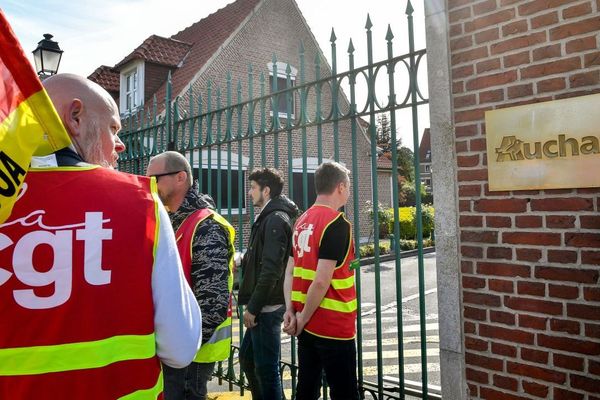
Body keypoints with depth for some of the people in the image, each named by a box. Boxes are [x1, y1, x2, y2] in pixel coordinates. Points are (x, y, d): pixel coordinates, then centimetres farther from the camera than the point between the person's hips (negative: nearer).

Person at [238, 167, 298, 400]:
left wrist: (253, 307, -19)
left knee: (266, 367, 2)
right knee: (247, 357, 22)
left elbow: (271, 270, -22)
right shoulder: (269, 217, 15)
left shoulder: (275, 219, -16)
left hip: (267, 306, -10)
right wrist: (243, 260, 8)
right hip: (263, 305, 10)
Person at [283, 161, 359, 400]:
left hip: (307, 324, 8)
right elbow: (321, 282, -21)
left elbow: (290, 272, 5)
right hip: (333, 326, -7)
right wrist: (303, 318, -10)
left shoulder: (302, 221, 7)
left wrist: (290, 310, 0)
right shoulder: (337, 224, -16)